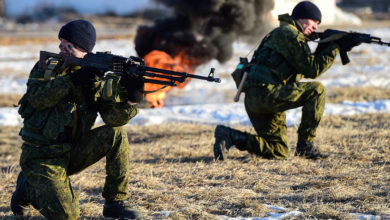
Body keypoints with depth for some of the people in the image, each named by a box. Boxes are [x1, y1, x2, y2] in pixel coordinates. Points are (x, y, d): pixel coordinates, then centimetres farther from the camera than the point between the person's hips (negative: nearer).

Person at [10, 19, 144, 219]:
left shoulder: (94, 79, 0)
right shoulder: (46, 67, -3)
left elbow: (114, 117, -14)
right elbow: (37, 97, -23)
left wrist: (130, 99, -35)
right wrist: (73, 79, -32)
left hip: (72, 152, 3)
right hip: (41, 157, -3)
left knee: (116, 134, -19)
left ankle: (115, 202, -7)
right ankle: (28, 188, 12)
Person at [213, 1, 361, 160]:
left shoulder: (292, 34, 26)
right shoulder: (289, 34, -6)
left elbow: (307, 70, 25)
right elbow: (312, 70, -10)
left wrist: (323, 48, 13)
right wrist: (335, 48, -4)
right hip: (264, 92, -10)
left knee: (279, 152, 12)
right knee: (316, 90, -11)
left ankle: (229, 136, 4)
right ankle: (305, 145, -9)